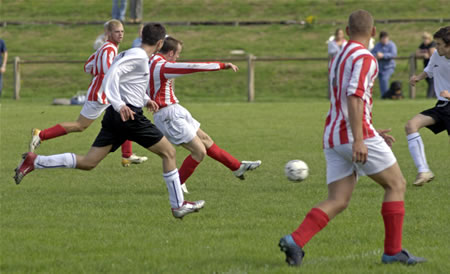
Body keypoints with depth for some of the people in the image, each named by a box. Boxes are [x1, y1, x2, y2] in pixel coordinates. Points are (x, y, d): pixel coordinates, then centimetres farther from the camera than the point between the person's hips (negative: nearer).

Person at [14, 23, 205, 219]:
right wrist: (120, 105, -31)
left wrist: (145, 100, 25)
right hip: (129, 115, -9)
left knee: (88, 162, 5)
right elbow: (113, 73, -23)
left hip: (115, 115, 9)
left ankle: (34, 162, -4)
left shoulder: (131, 54, 19)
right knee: (168, 152, 4)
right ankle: (178, 206, 6)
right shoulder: (139, 57, -10)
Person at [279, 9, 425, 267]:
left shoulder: (338, 59, 21)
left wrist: (373, 132, 33)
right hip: (357, 134, -8)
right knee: (396, 184, 6)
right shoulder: (364, 58, -8)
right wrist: (359, 139, -28)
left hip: (332, 138, 8)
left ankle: (295, 240, -17)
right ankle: (393, 251, 4)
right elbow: (354, 97, -22)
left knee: (338, 201, 3)